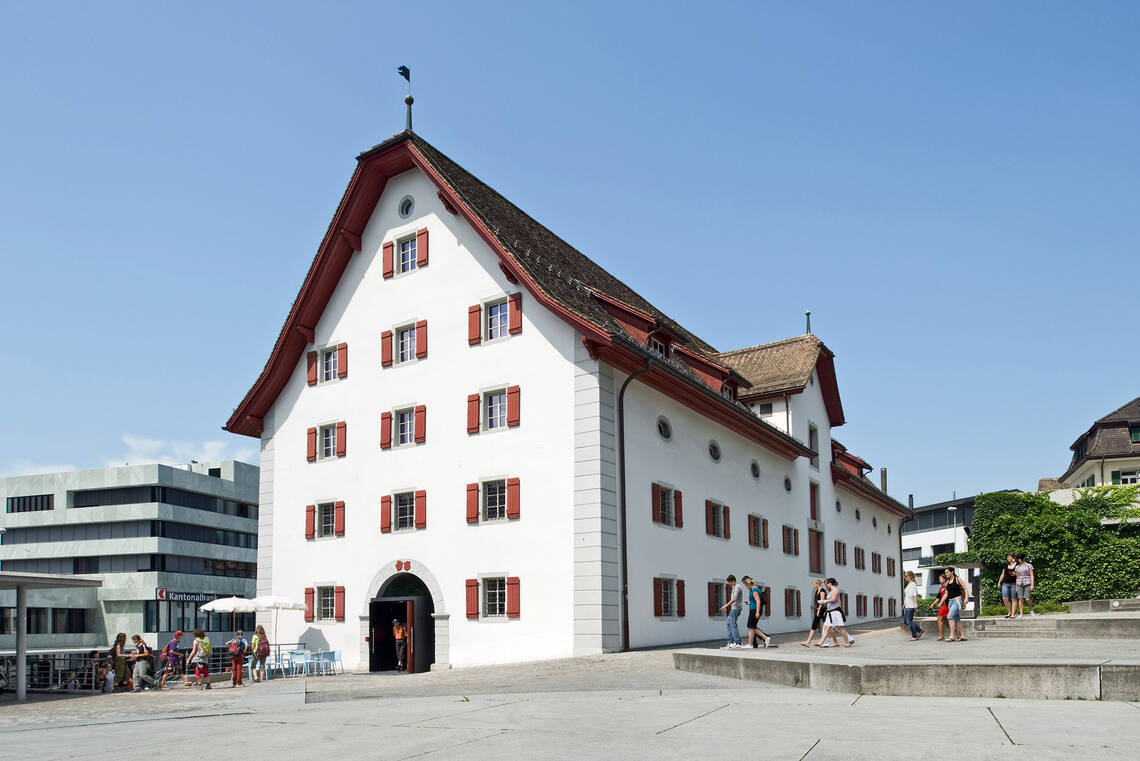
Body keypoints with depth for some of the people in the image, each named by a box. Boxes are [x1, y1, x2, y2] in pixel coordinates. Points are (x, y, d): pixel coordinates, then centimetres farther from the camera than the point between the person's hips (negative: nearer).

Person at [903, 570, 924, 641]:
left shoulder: (913, 585, -11)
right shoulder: (908, 585, 17)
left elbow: (914, 595, -20)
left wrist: (915, 604, -27)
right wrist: (904, 604, 27)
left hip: (911, 606, -10)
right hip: (907, 606, 10)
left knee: (909, 621, -7)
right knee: (905, 621, 11)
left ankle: (914, 636, 3)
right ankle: (919, 630, 20)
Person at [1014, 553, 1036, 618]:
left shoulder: (1029, 565, 0)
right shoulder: (1017, 567, 12)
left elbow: (1032, 576, -2)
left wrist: (1032, 585, -11)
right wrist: (1016, 587, 11)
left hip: (1027, 584, -4)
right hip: (1020, 584, 4)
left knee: (1027, 599, -13)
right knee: (1020, 599, -4)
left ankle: (1031, 610, 12)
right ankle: (1021, 614, -3)